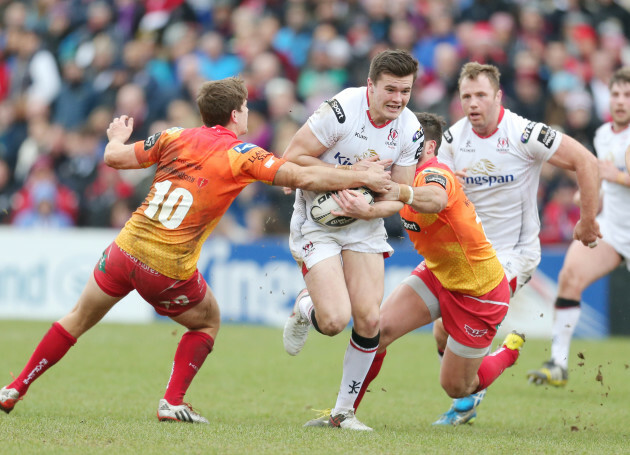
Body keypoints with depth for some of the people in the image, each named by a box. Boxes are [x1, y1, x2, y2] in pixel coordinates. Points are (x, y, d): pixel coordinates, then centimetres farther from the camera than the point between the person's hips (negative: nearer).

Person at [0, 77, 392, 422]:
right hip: (171, 271, -3)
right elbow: (304, 178, -11)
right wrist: (363, 177, -2)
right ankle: (173, 402, 12)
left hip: (126, 250, 4)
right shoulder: (242, 155, -6)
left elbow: (114, 157, 10)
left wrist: (117, 136, 33)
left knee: (79, 320, 21)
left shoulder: (176, 137, 4)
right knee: (209, 323, 24)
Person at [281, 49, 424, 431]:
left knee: (369, 320, -7)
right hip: (318, 222, -5)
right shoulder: (342, 109, -21)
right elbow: (293, 159, -18)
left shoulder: (411, 130, -5)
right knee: (334, 320, -18)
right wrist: (349, 173, -22)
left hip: (366, 226, 5)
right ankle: (304, 308, 20)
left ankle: (344, 411, 11)